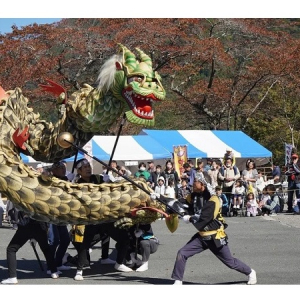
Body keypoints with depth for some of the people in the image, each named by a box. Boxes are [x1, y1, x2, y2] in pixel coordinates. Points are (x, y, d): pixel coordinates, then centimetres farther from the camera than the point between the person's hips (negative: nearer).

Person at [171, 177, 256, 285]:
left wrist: (190, 219, -19)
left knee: (230, 262, 5)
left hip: (215, 237, -6)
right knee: (182, 253, -7)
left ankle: (250, 272, 29)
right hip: (202, 236, 6)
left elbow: (204, 218, -26)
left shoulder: (212, 200, -19)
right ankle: (178, 281, 3)